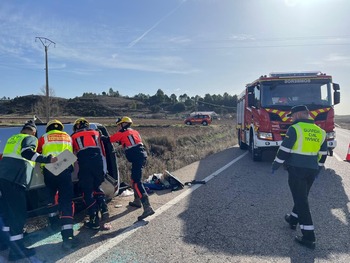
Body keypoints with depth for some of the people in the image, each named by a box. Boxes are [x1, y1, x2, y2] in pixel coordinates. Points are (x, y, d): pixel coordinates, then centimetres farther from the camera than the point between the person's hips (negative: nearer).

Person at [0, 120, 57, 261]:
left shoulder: (12, 139, 27)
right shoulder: (31, 138, 3)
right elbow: (27, 152, -16)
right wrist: (49, 159, -24)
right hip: (15, 178, -8)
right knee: (18, 213, -6)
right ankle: (16, 249, -6)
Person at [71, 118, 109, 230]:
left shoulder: (74, 136, 17)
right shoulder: (96, 133, 23)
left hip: (84, 163, -3)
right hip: (98, 161, 3)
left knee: (87, 191, 5)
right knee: (96, 187, 23)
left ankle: (94, 220, 3)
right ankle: (104, 209, 6)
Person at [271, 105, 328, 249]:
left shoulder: (295, 129, -11)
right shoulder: (320, 131, 10)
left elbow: (284, 149, -13)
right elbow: (323, 154, 16)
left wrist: (276, 164, -1)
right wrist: (318, 168, 27)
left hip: (296, 169, -7)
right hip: (311, 170, 7)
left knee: (301, 200, -2)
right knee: (302, 197, 23)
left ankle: (309, 237, 0)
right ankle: (293, 219, 42)